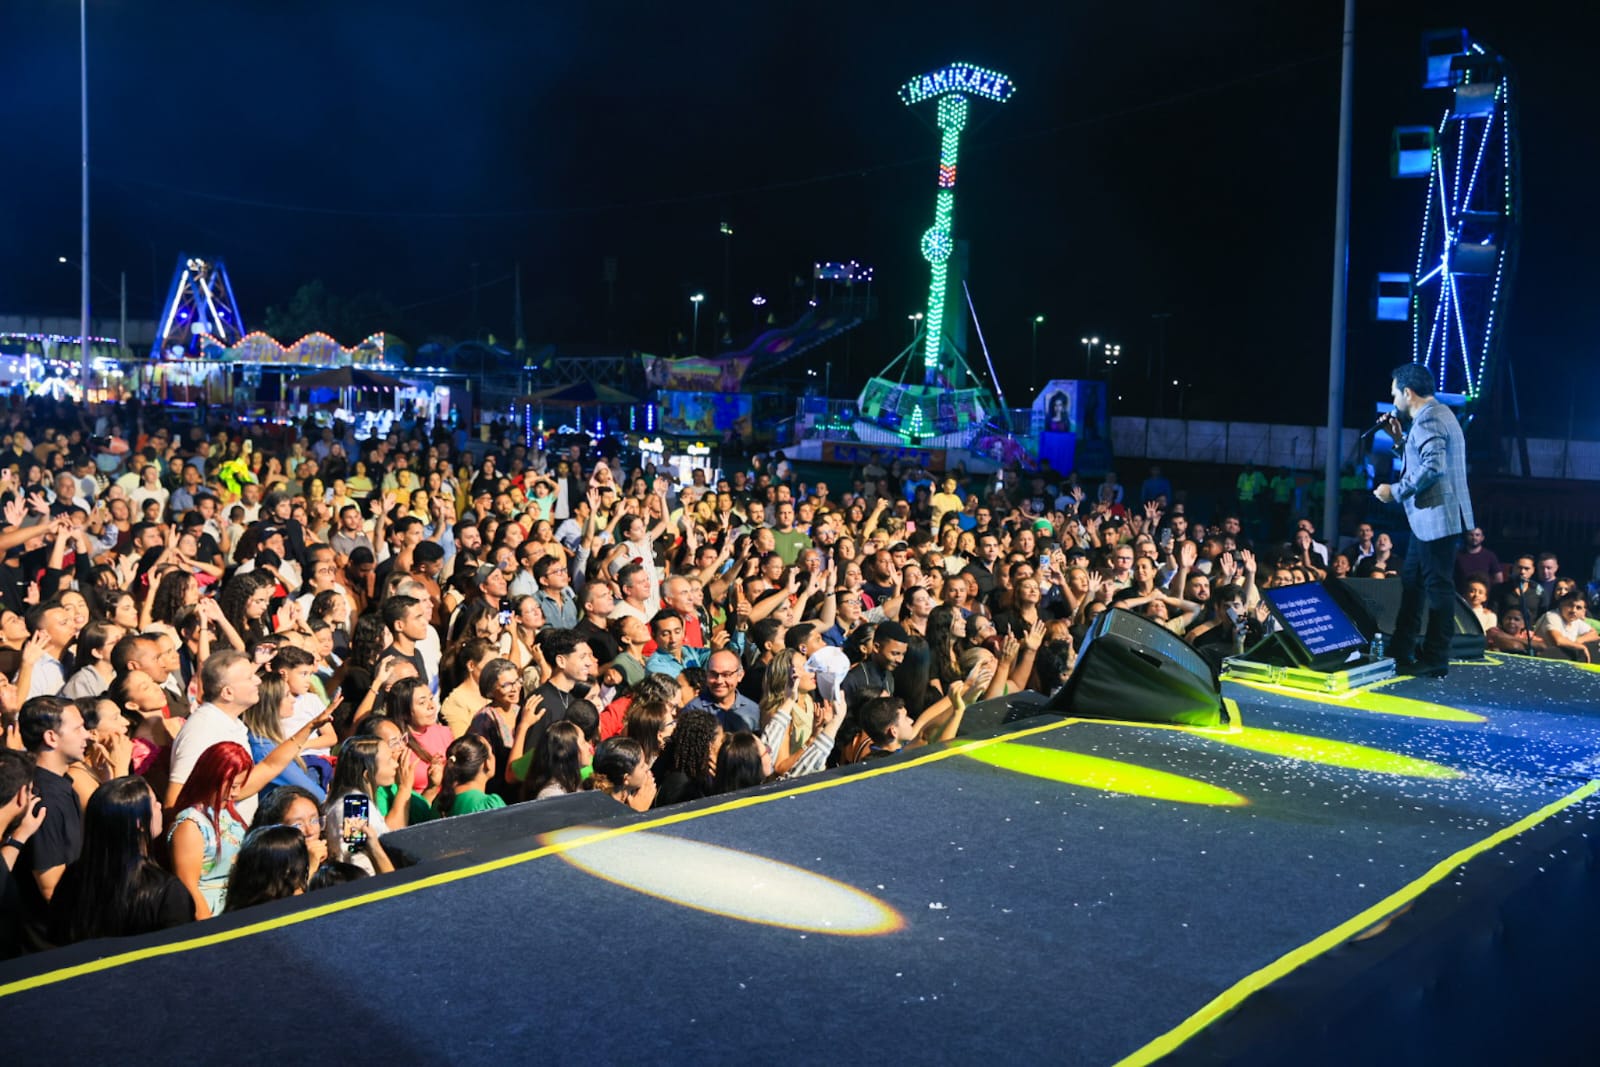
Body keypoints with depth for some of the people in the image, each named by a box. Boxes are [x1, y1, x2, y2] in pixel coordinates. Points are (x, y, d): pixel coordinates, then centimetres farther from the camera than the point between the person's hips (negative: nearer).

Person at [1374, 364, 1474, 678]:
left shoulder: (1427, 419, -16)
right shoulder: (1434, 414, 18)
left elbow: (1432, 467, -26)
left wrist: (1395, 491, -18)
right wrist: (1400, 438, 16)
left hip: (1437, 517, -11)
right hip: (1428, 517, 11)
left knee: (1438, 587, -4)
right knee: (1411, 581, 15)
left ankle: (1435, 660, 3)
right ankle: (1403, 650, 23)